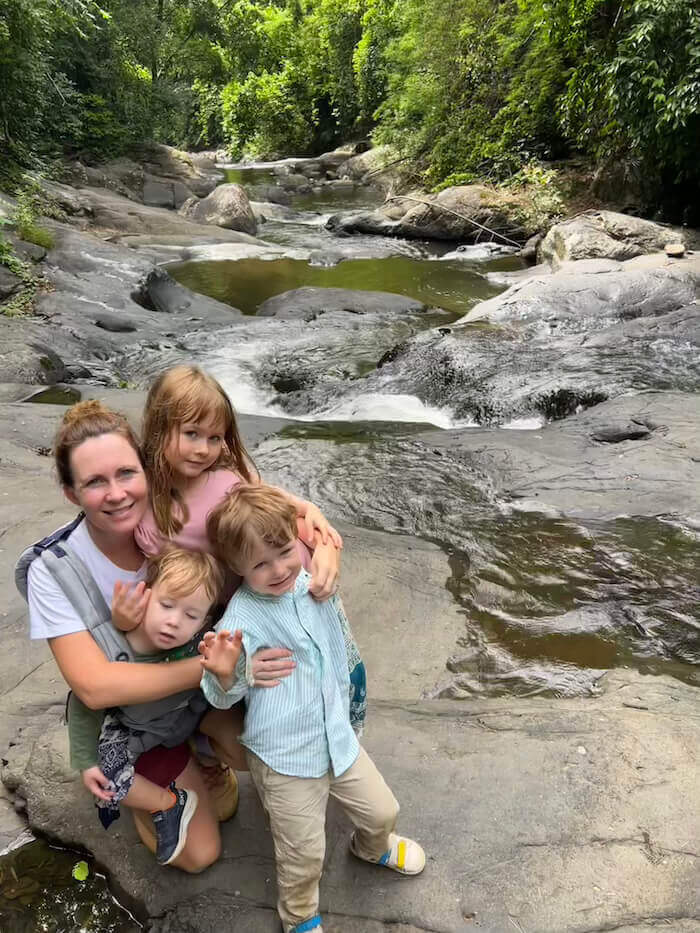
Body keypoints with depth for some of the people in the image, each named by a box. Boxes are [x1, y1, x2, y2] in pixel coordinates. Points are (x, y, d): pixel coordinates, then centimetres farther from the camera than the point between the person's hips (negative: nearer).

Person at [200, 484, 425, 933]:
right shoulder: (240, 620, -26)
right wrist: (223, 675, -37)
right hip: (284, 759, -5)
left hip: (338, 738, 5)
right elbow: (225, 698, -14)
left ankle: (373, 846, 58)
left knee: (383, 811, 22)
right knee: (303, 854, 11)